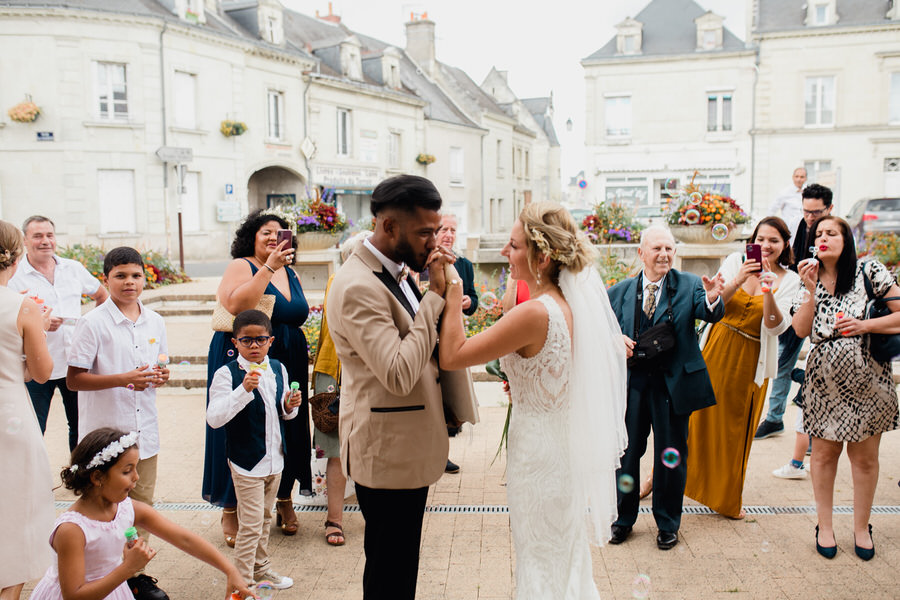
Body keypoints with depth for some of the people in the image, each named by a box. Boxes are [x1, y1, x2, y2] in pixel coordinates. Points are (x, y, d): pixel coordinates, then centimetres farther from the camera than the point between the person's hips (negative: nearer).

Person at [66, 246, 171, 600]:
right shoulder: (93, 323, -9)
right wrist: (123, 379, -22)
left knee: (142, 507, 12)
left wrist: (160, 377, -5)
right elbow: (73, 380, -11)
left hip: (145, 431, 5)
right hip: (105, 432, -5)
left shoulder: (155, 322, 7)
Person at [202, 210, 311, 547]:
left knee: (286, 429, 10)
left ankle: (284, 499, 26)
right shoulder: (241, 266, -6)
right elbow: (235, 306, -25)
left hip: (288, 365, 6)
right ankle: (231, 510, 15)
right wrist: (268, 268, -25)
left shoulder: (290, 274, 13)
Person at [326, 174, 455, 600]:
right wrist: (435, 295, -23)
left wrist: (439, 292, 0)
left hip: (408, 446, 9)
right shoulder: (357, 287, -23)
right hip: (388, 451, -9)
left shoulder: (394, 270, 8)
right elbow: (399, 374, -29)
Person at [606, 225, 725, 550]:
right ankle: (624, 518, 31)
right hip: (632, 381, 2)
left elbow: (712, 315, -18)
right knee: (627, 451, 12)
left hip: (673, 383, -1)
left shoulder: (689, 285, -3)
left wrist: (712, 300, -40)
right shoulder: (621, 290, 3)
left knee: (671, 456, 10)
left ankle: (668, 523, 29)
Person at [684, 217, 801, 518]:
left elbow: (776, 327, -12)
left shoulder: (789, 281, -1)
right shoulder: (735, 261, 0)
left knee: (736, 429, 9)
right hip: (716, 350, 0)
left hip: (750, 362, 0)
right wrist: (738, 282, -22)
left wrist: (768, 291, -27)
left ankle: (728, 497, 28)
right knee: (701, 418, 6)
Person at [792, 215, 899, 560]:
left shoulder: (869, 271, -2)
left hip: (867, 375, -1)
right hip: (824, 376, 2)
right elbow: (801, 330, -5)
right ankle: (824, 525, 22)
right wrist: (811, 290, -13)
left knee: (865, 457, 7)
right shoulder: (808, 279, 6)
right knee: (824, 453, 8)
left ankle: (861, 527, 25)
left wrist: (864, 325, -16)